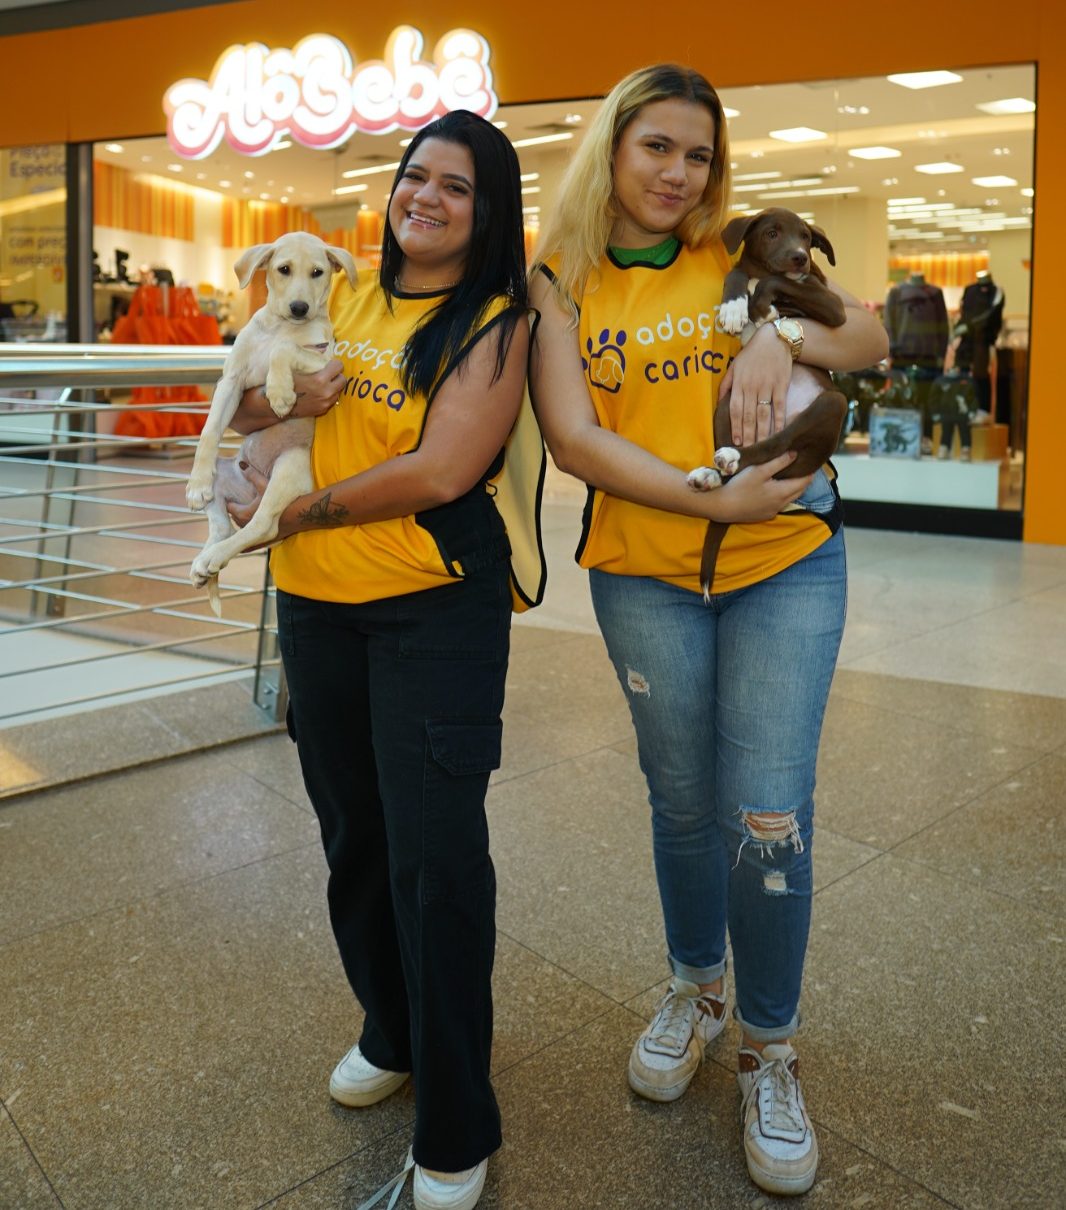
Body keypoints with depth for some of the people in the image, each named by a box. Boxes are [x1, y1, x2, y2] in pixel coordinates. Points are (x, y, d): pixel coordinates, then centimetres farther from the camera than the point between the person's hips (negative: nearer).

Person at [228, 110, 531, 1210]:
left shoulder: (495, 324, -6)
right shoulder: (345, 297, 11)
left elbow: (438, 473, -18)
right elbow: (247, 408, 15)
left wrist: (293, 511, -9)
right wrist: (286, 395, -8)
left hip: (436, 612, -6)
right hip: (316, 608, 6)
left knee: (434, 856, -6)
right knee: (352, 832, 17)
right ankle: (391, 1033, 41)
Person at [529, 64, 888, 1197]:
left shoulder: (740, 257, 5)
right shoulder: (561, 282, 2)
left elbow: (872, 337, 3)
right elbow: (571, 436, -10)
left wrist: (779, 334, -17)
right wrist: (708, 498, -19)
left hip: (784, 563, 0)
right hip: (643, 574, 0)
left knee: (768, 815, -3)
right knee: (684, 801, 13)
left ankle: (769, 1050, 20)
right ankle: (696, 988, 39)